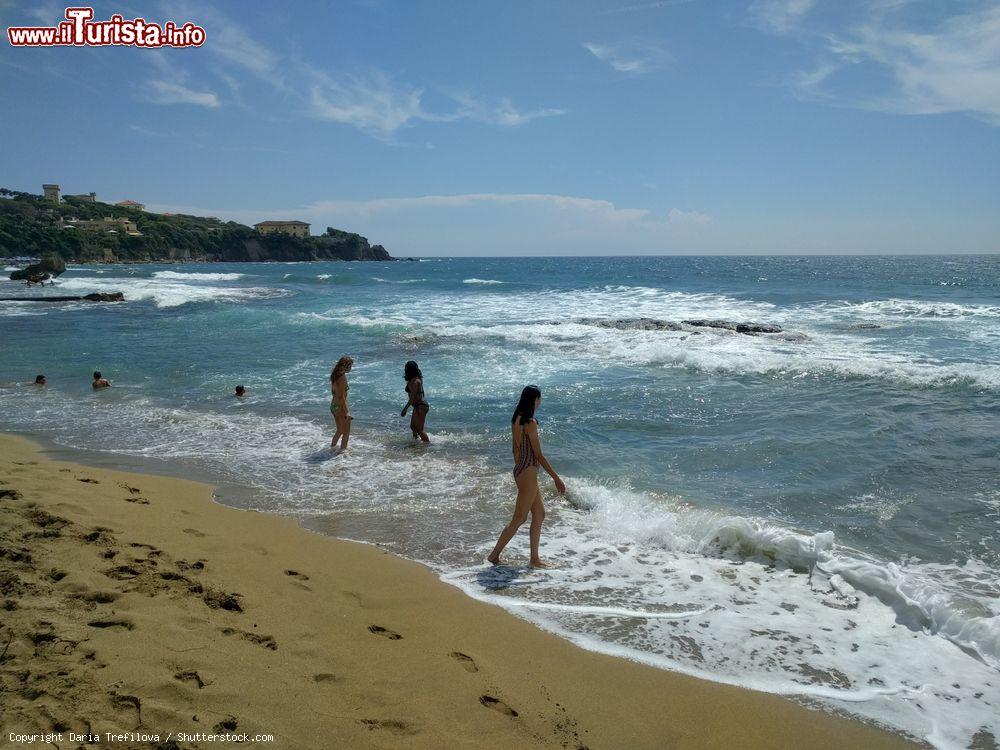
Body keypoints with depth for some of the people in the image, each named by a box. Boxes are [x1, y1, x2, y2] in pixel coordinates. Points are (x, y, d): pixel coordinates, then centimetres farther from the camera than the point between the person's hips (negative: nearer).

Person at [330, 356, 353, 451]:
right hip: (341, 407, -9)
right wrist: (346, 412, -23)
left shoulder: (335, 376, 7)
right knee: (346, 433, 6)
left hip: (333, 405, 9)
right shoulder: (342, 377, -20)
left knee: (339, 431, 23)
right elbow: (341, 396, -23)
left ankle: (332, 447, 33)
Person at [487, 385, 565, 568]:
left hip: (520, 471, 9)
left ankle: (534, 558, 20)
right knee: (519, 519, 2)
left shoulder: (516, 419, 7)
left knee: (539, 515, 15)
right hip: (528, 473, -9)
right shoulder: (530, 423, -19)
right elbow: (539, 455, -18)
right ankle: (494, 555, 11)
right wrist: (556, 478, -14)